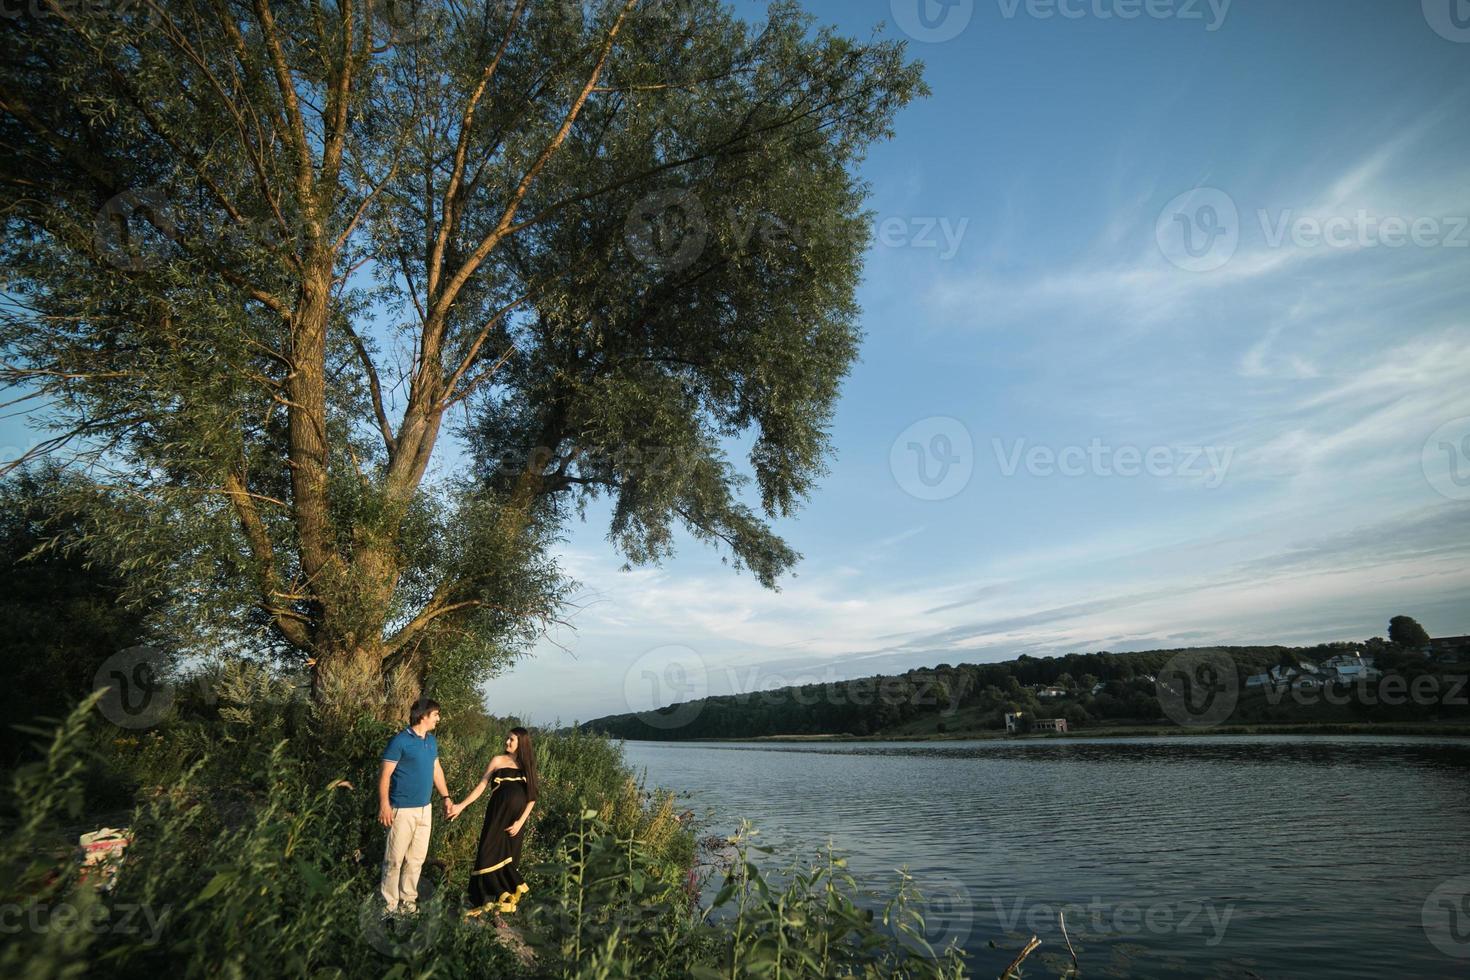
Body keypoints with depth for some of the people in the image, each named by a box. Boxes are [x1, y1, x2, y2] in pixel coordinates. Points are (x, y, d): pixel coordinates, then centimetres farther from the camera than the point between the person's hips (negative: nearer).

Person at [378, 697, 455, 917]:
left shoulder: (431, 740, 9)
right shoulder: (400, 740, -14)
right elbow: (385, 774, -14)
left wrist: (446, 797, 13)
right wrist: (384, 805, -19)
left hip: (425, 809, 7)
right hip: (403, 809, -7)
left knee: (417, 857, 13)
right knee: (395, 858, 1)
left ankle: (408, 899, 24)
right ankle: (390, 905, 13)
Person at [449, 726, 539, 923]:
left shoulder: (527, 766, 8)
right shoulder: (498, 761, 4)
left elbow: (531, 798, 6)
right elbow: (481, 786, 3)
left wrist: (521, 821, -4)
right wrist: (461, 805, -7)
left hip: (516, 821, 2)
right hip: (497, 817, -2)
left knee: (509, 860, 5)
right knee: (490, 856, -7)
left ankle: (498, 908, 13)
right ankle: (482, 903, 6)